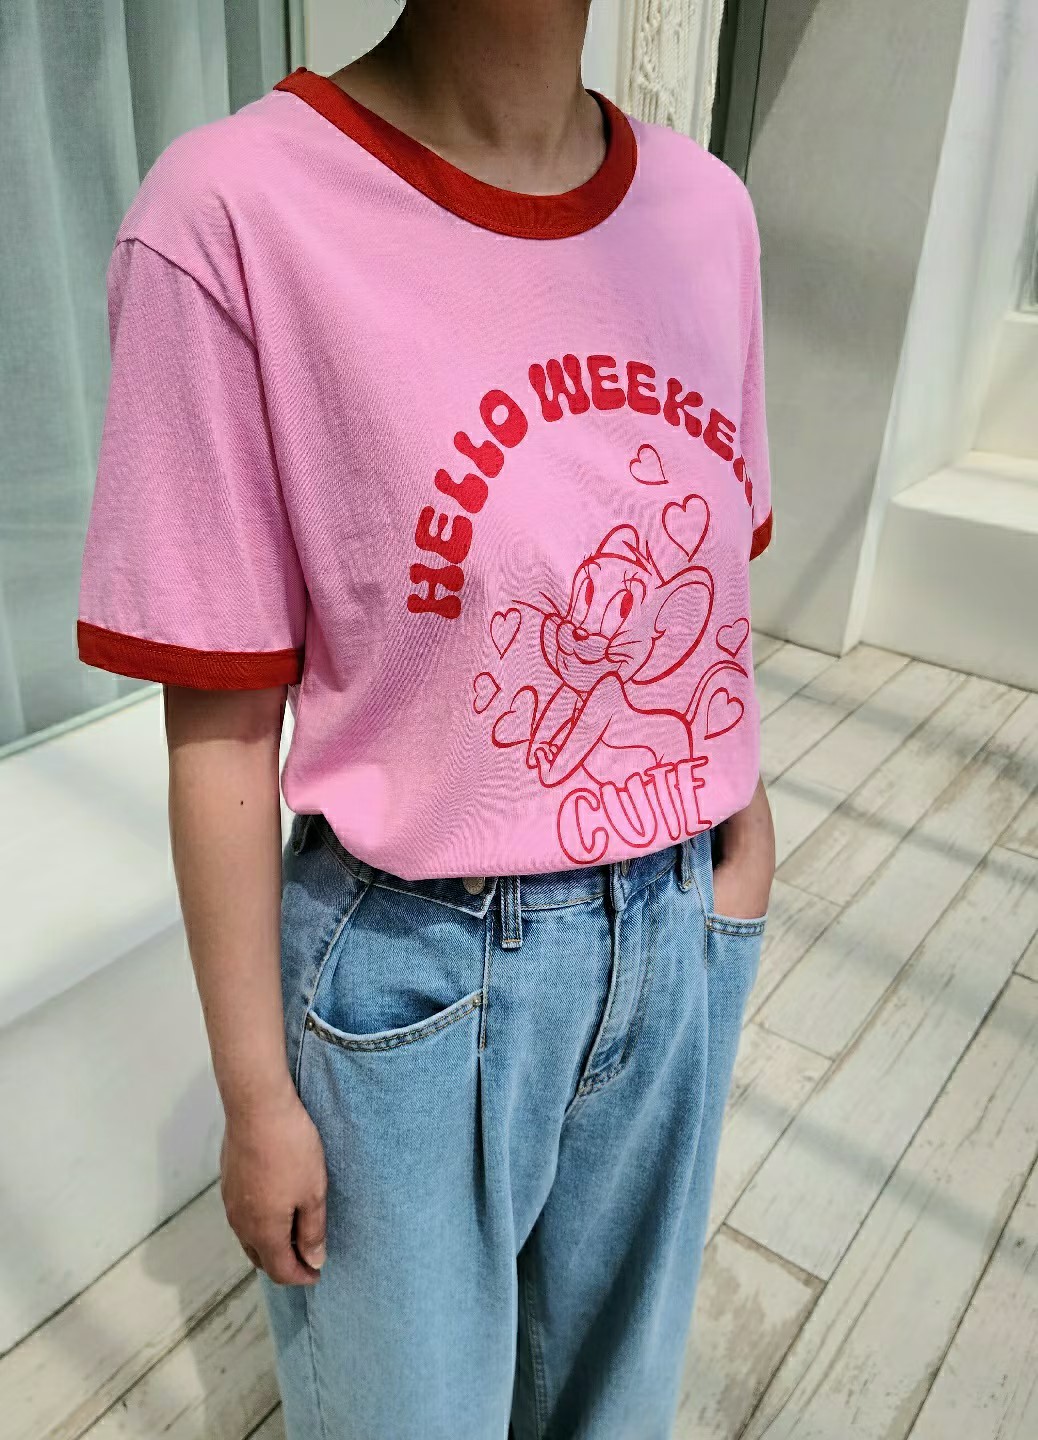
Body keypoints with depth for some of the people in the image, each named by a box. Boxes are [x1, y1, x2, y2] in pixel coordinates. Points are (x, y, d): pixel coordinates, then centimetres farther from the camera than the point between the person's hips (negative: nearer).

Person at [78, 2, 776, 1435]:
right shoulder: (236, 214, -18)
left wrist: (740, 856, 6)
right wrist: (257, 1096, -6)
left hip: (679, 940, 5)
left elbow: (704, 595, 6)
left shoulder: (706, 210, -3)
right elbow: (223, 729, -14)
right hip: (415, 979, -4)